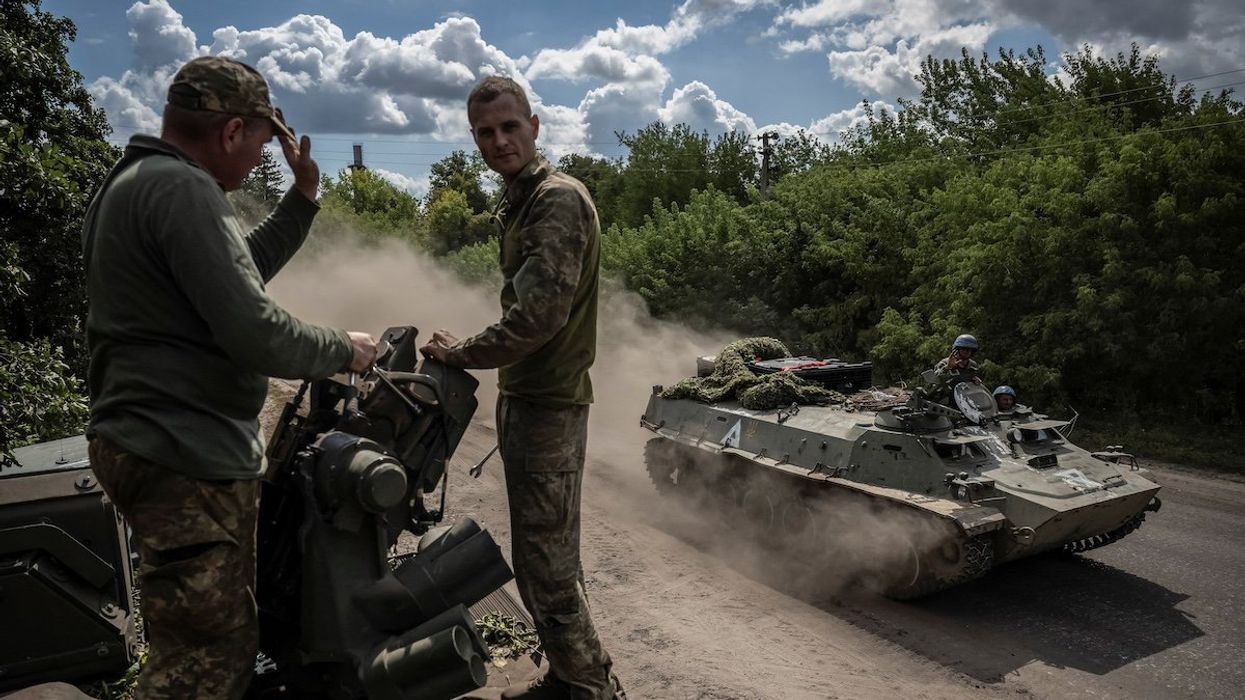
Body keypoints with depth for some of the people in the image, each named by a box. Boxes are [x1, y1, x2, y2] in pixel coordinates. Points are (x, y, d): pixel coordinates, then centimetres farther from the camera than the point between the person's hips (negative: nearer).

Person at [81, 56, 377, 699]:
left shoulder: (132, 182, 15)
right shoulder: (182, 189, -19)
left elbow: (239, 270, 24)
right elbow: (256, 336, -25)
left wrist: (303, 199, 18)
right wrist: (345, 350, -9)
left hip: (156, 444, 11)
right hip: (188, 459, -11)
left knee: (223, 637, 24)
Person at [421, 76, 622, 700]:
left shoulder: (559, 198, -15)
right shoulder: (519, 201, 16)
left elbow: (538, 313, -25)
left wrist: (461, 354, -12)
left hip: (548, 403, -10)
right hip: (524, 395, 10)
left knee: (545, 565, -4)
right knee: (542, 557, 17)